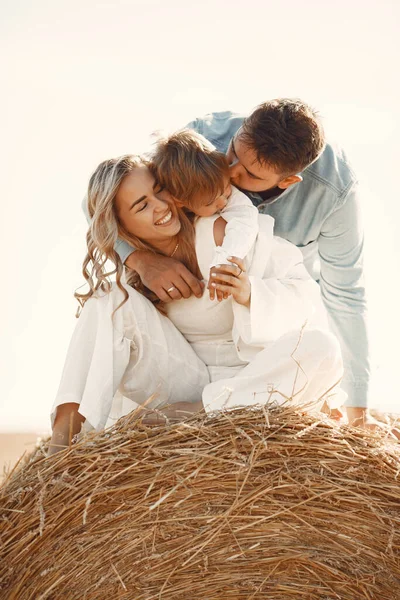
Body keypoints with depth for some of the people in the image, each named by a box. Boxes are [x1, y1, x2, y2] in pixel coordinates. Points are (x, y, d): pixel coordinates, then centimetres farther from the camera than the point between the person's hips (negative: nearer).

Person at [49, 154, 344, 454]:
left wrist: (250, 294, -32)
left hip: (252, 383, -2)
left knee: (321, 349, -31)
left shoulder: (225, 234, -14)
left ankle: (196, 412, -29)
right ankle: (67, 425, -26)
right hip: (182, 384, 2)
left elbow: (302, 288, -12)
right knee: (112, 297, -16)